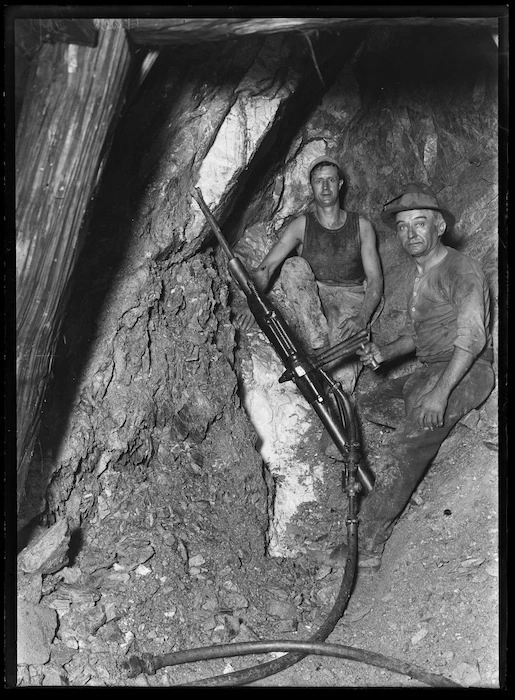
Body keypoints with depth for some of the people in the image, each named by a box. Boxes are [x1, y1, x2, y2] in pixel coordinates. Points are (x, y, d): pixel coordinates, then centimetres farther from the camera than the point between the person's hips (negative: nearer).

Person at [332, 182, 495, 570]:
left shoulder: (461, 269, -10)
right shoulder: (419, 277, 18)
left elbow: (472, 337, -21)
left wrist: (440, 391, -31)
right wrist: (385, 352, 4)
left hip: (466, 374, -9)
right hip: (428, 371, 9)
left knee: (403, 449, -25)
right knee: (361, 413, -3)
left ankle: (367, 548, -23)